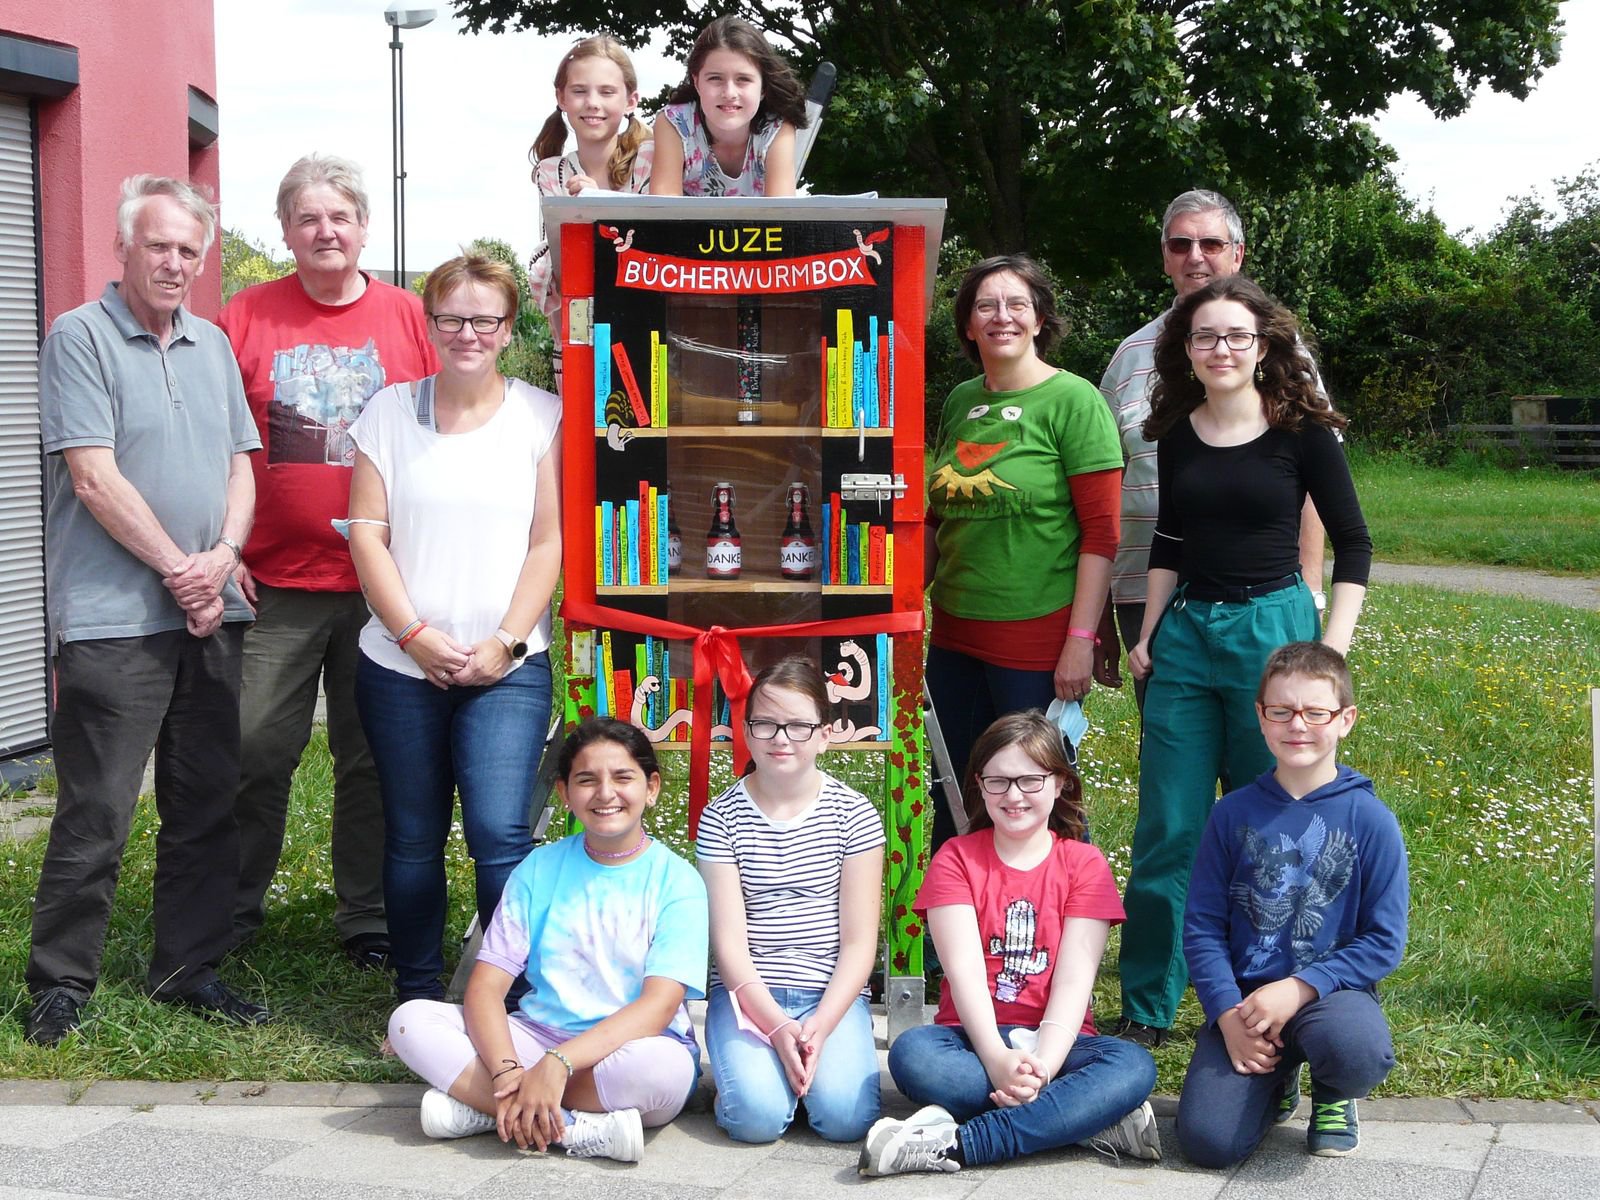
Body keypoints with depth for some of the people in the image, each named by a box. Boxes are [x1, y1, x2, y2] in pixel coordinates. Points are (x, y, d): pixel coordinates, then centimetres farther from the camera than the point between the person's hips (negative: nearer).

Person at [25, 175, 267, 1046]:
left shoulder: (213, 345, 15)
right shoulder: (81, 337, -5)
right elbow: (95, 480, -12)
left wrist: (222, 559, -4)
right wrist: (178, 569, -10)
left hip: (208, 614, 6)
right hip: (112, 618, -6)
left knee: (206, 804, 10)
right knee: (96, 814, -3)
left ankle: (188, 967, 21)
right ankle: (60, 982, 10)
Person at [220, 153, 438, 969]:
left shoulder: (409, 318, 4)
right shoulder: (246, 318, 3)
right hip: (274, 582, 0)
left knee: (374, 755, 9)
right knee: (255, 752, 2)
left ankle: (367, 918, 21)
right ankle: (230, 914, 19)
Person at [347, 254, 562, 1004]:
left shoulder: (541, 415, 3)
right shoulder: (391, 412, 6)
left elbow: (550, 540, 0)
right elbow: (367, 532, 2)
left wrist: (505, 643, -8)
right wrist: (416, 634, -8)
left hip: (508, 666, -2)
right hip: (401, 663, 2)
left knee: (499, 832, -13)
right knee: (413, 839, 9)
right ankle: (416, 994, 22)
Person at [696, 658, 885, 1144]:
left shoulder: (854, 815, 0)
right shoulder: (722, 817, 0)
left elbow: (859, 942, -1)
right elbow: (729, 942, -5)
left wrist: (821, 1025, -15)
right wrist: (778, 1026, -18)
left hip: (832, 995, 0)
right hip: (747, 994, 0)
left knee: (846, 1116, -23)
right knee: (757, 1116, -25)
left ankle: (815, 1053, 8)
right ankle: (751, 1065, 9)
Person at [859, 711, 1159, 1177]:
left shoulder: (1085, 864, 4)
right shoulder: (956, 858, 4)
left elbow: (1074, 980, -8)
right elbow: (964, 969, -10)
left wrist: (1042, 1066, -25)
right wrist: (998, 1060, -27)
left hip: (1056, 1041, 0)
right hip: (975, 1038, 0)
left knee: (1134, 1065, -31)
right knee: (911, 1053, -33)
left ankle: (958, 1144, -36)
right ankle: (1094, 1119, -30)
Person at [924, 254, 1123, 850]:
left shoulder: (1073, 401, -8)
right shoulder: (961, 402, 10)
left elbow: (1101, 532, -11)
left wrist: (1081, 640, -15)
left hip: (1037, 638, -6)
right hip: (955, 633, 6)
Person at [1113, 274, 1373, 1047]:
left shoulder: (1301, 432, -5)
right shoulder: (1177, 434, 7)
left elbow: (1352, 544, -1)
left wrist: (1331, 651, -8)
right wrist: (1148, 635, 11)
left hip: (1273, 631, -3)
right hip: (1185, 633, 4)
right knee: (1167, 831, 4)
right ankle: (1145, 1010, 14)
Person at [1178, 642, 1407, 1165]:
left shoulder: (1369, 820, -3)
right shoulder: (1234, 813, 2)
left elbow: (1384, 941, -5)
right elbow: (1202, 926, 3)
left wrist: (1298, 988, -16)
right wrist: (1228, 1014, -11)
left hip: (1330, 990, -1)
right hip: (1242, 996, 2)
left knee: (1359, 1052, -38)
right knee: (1208, 1140, -19)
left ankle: (1333, 1096, 4)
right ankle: (1276, 1081, 18)